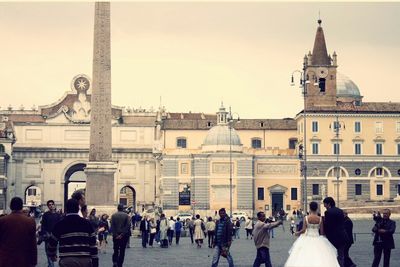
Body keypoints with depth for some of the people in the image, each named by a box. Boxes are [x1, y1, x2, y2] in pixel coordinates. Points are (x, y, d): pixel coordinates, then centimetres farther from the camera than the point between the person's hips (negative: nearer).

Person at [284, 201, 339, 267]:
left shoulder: (306, 218, -6)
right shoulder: (320, 219, -3)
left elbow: (303, 230, -8)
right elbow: (322, 232, 0)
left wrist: (297, 233, 11)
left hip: (307, 239, -1)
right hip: (317, 240, 1)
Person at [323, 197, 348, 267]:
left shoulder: (328, 212, -13)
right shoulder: (340, 211, 10)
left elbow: (326, 225, -13)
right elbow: (343, 223, 13)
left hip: (333, 237, -7)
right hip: (342, 237, 7)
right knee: (341, 256, 12)